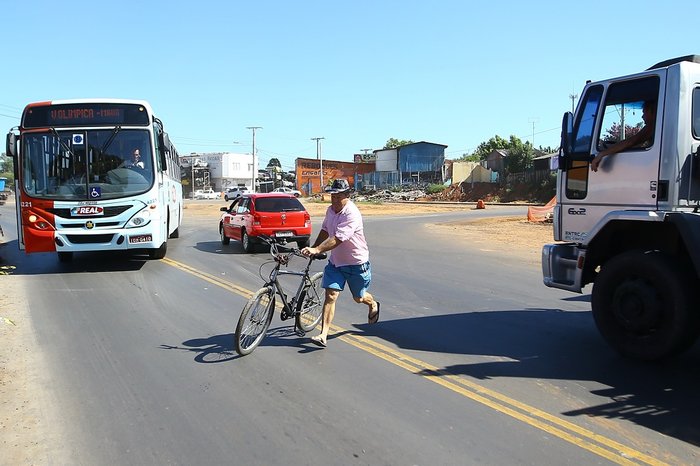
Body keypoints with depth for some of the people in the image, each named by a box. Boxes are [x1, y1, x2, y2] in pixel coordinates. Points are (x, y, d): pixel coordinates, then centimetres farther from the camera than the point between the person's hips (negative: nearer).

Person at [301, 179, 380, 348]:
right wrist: (312, 248, 12)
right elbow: (325, 231, 16)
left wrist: (317, 250, -43)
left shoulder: (352, 214, -26)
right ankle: (323, 335, -8)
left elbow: (337, 239, -35)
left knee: (358, 298, 16)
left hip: (356, 264, -5)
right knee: (330, 296, -8)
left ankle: (373, 305, 51)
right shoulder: (330, 210, 0)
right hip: (335, 261, 5)